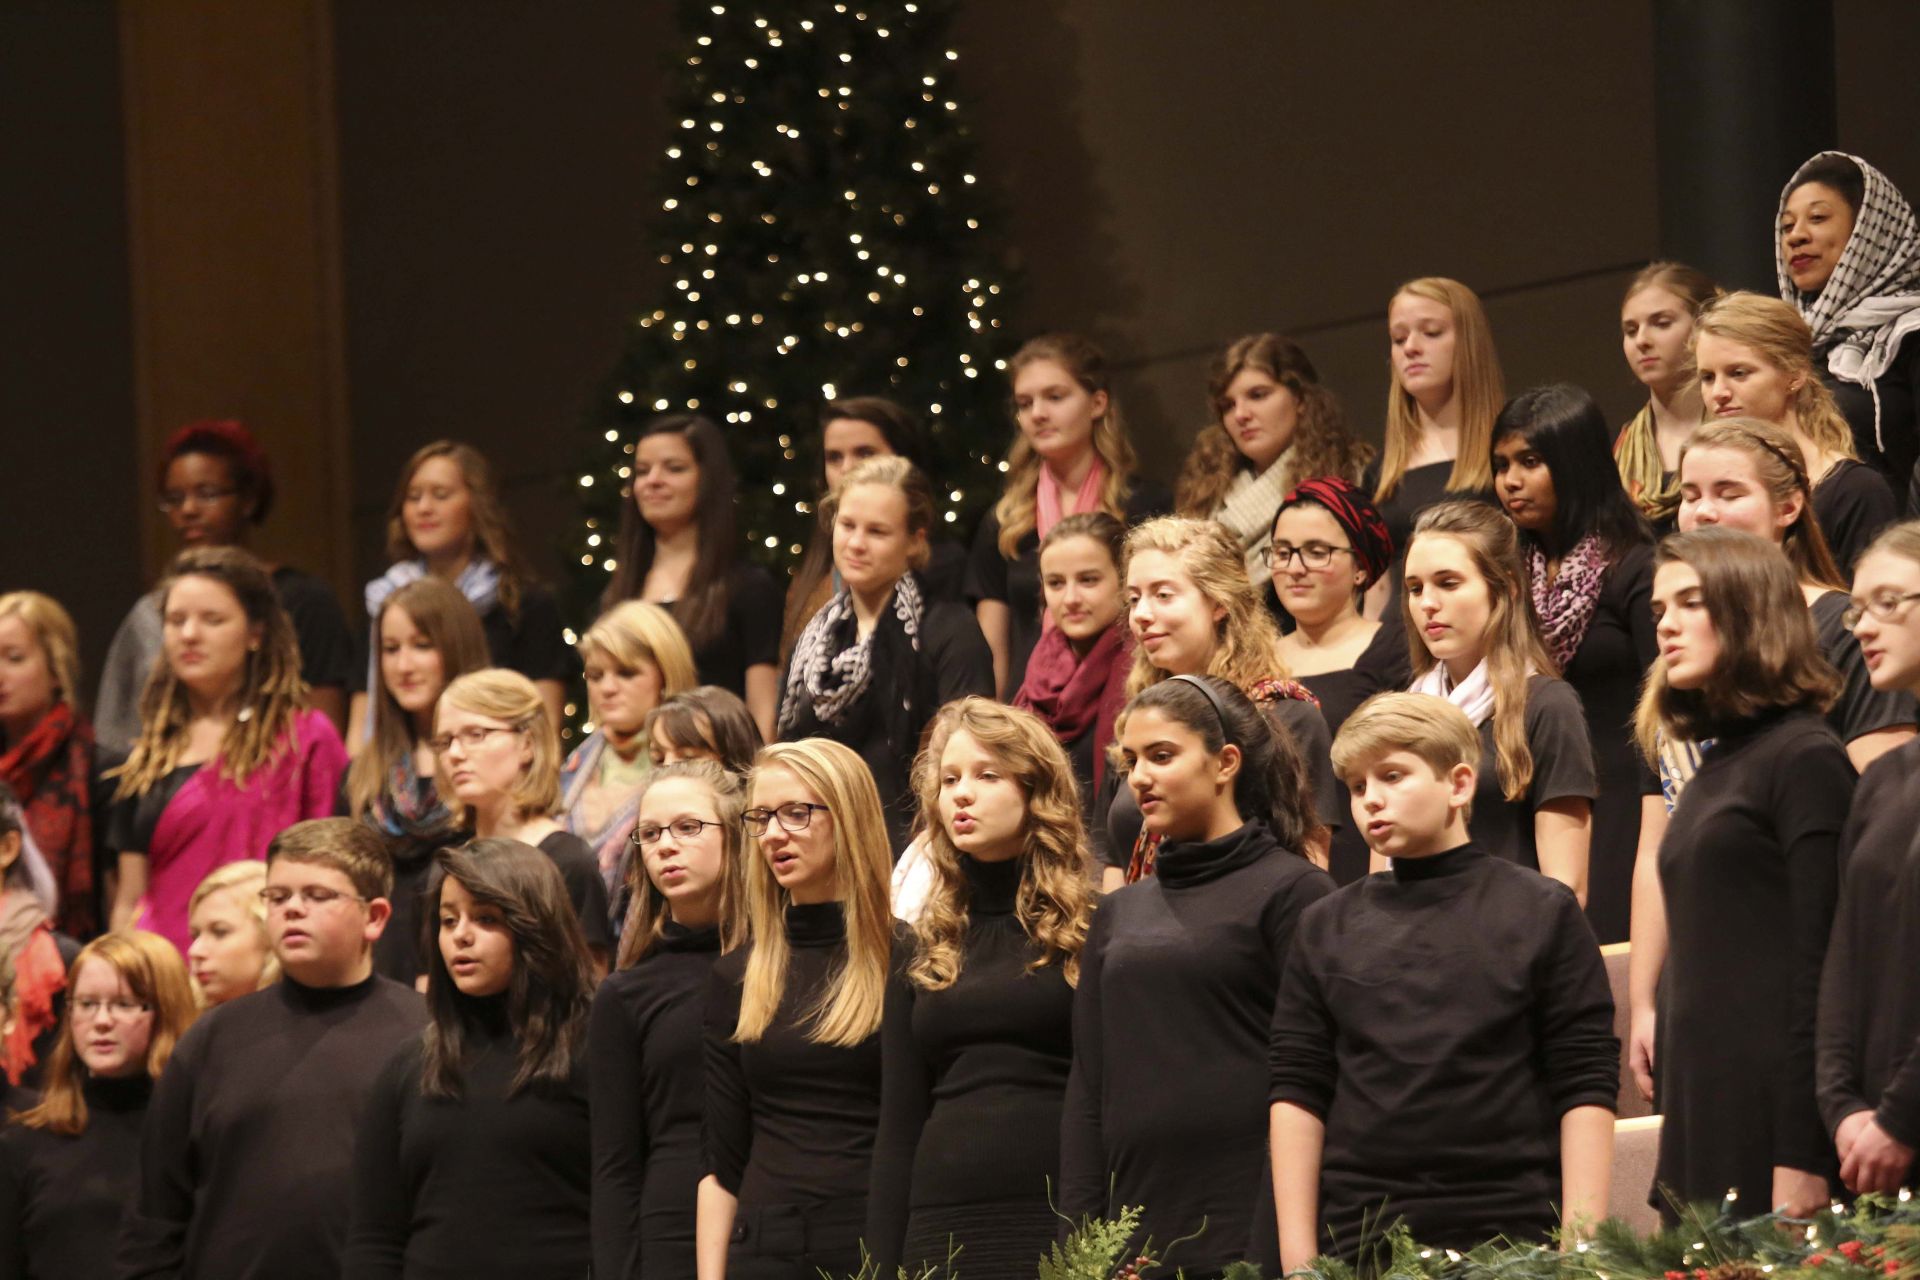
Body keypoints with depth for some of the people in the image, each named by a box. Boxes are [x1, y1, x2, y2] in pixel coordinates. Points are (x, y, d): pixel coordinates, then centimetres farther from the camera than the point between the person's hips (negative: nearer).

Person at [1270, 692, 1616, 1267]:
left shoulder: (1541, 913, 3)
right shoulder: (1326, 929, 11)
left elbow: (1586, 1090, -1)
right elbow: (1298, 1092, 9)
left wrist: (1581, 1239, -9)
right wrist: (1296, 1251, 1)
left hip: (1510, 1235, -2)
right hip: (1359, 1236, 2)